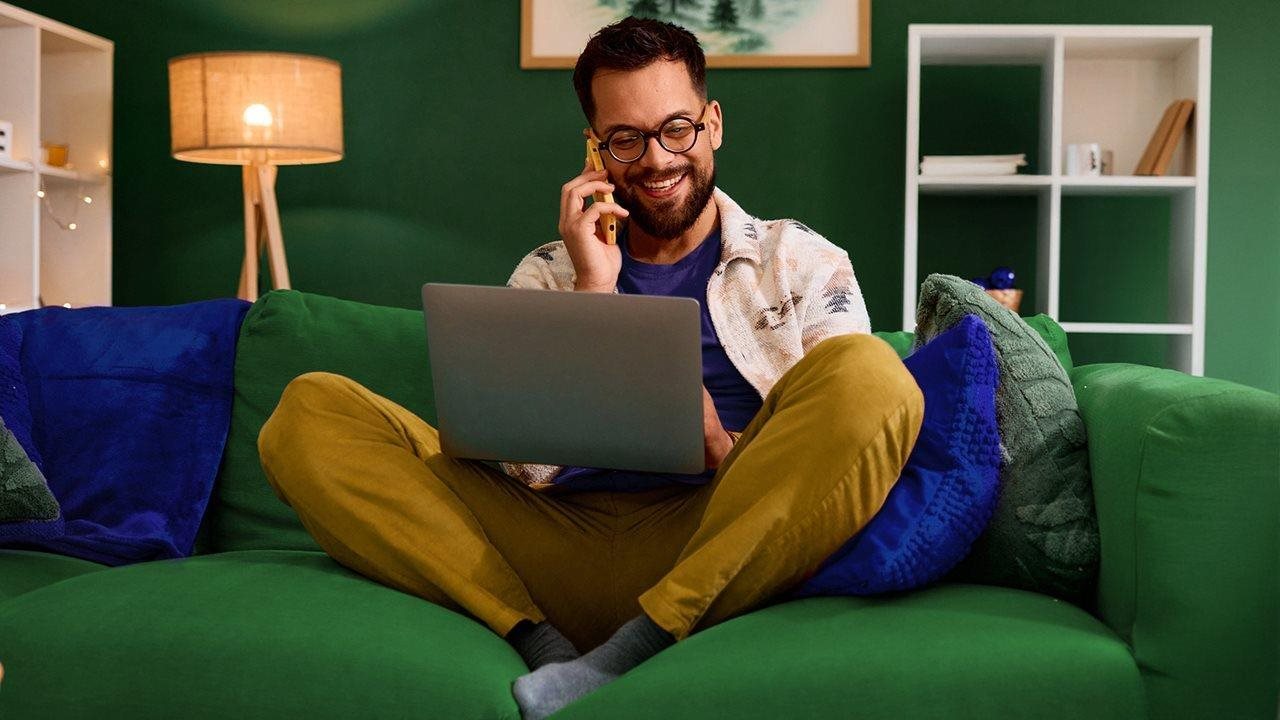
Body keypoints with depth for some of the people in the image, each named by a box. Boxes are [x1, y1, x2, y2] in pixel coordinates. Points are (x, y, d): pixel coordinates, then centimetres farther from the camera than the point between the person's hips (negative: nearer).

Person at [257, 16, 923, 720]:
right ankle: (542, 650, -25)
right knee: (310, 412, -11)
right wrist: (592, 289, -1)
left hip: (714, 549, -1)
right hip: (557, 543, 2)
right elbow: (530, 465, 5)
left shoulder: (803, 263, 14)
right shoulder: (546, 274, 19)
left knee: (870, 371, -28)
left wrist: (719, 447, -14)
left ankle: (618, 662, -26)